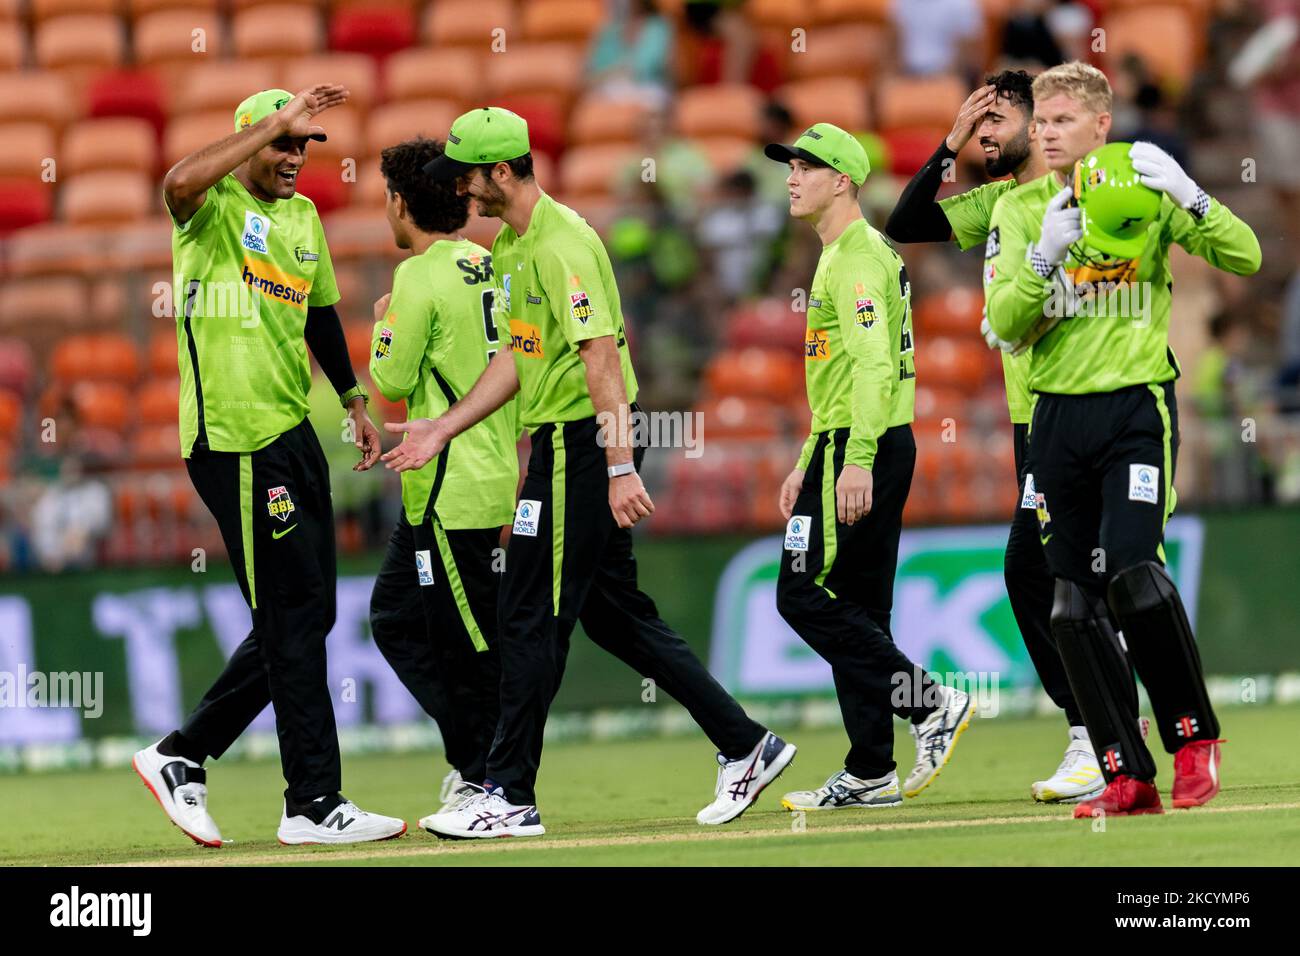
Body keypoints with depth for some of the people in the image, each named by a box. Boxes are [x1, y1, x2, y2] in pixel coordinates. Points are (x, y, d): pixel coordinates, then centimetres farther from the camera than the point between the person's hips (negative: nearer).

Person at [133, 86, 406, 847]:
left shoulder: (303, 216, 16)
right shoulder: (215, 206, -8)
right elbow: (179, 184, -33)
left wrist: (354, 399, 29)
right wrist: (277, 120, -30)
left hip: (293, 434, 9)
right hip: (236, 442, -9)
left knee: (306, 616, 12)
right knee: (294, 620, -7)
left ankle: (182, 757, 22)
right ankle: (315, 805, -2)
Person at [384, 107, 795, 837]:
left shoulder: (561, 244, -17)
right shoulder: (513, 246, 16)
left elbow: (601, 357, -24)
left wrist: (620, 467, -30)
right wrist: (443, 429, 20)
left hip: (584, 441, -10)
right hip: (562, 442, 10)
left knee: (533, 616, -6)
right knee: (614, 612, 12)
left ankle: (511, 797, -1)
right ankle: (746, 746, 16)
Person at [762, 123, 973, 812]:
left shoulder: (858, 256, -11)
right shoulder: (839, 257, 21)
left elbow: (873, 361, -22)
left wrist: (857, 460, -29)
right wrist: (807, 466, 25)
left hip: (862, 446, -11)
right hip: (852, 448, 11)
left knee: (806, 595, -11)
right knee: (856, 611, 9)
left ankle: (932, 703, -12)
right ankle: (869, 774, 10)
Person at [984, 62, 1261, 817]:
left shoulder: (1144, 195, 0)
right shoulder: (1020, 210, 7)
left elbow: (1244, 257, -10)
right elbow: (1003, 324, -3)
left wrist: (1188, 195, -24)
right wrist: (1045, 255, -18)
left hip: (1136, 406, -4)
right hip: (1058, 415, 4)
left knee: (1133, 571, -20)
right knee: (1074, 602, 2)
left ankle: (1194, 736, -1)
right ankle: (1128, 776, 9)